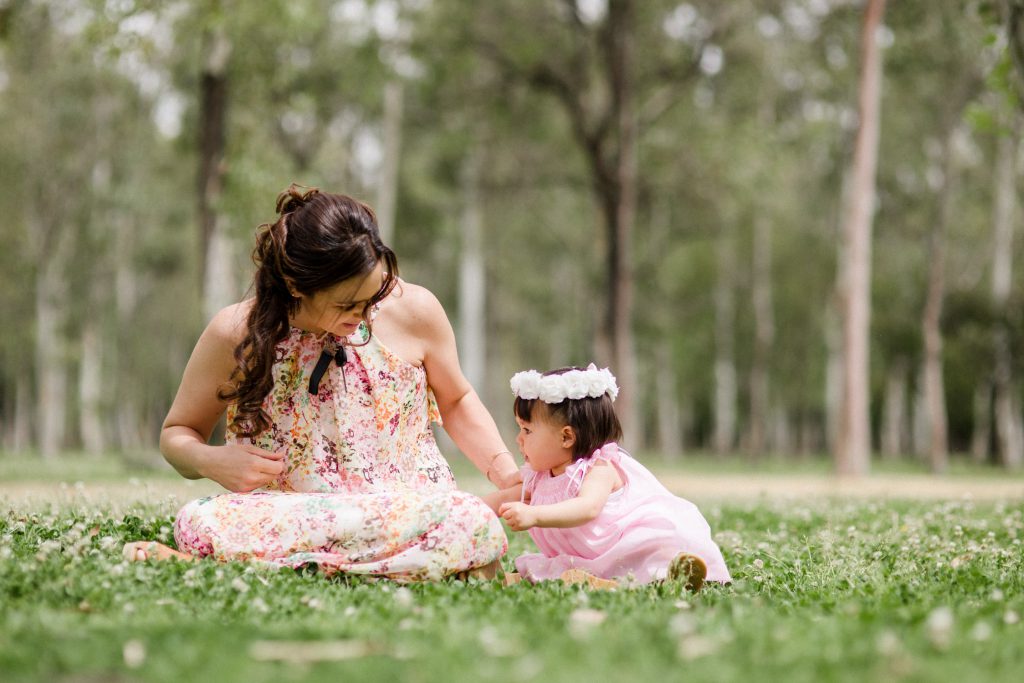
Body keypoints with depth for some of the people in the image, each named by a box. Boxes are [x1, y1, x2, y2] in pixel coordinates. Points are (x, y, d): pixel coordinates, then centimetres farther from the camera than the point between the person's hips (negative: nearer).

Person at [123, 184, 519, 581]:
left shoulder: (413, 311, -2)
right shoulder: (235, 335, -5)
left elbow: (455, 401, 18)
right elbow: (177, 434, 9)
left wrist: (504, 472, 2)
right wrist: (211, 462, -15)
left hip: (409, 510, 3)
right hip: (285, 513, -2)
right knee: (198, 523, -35)